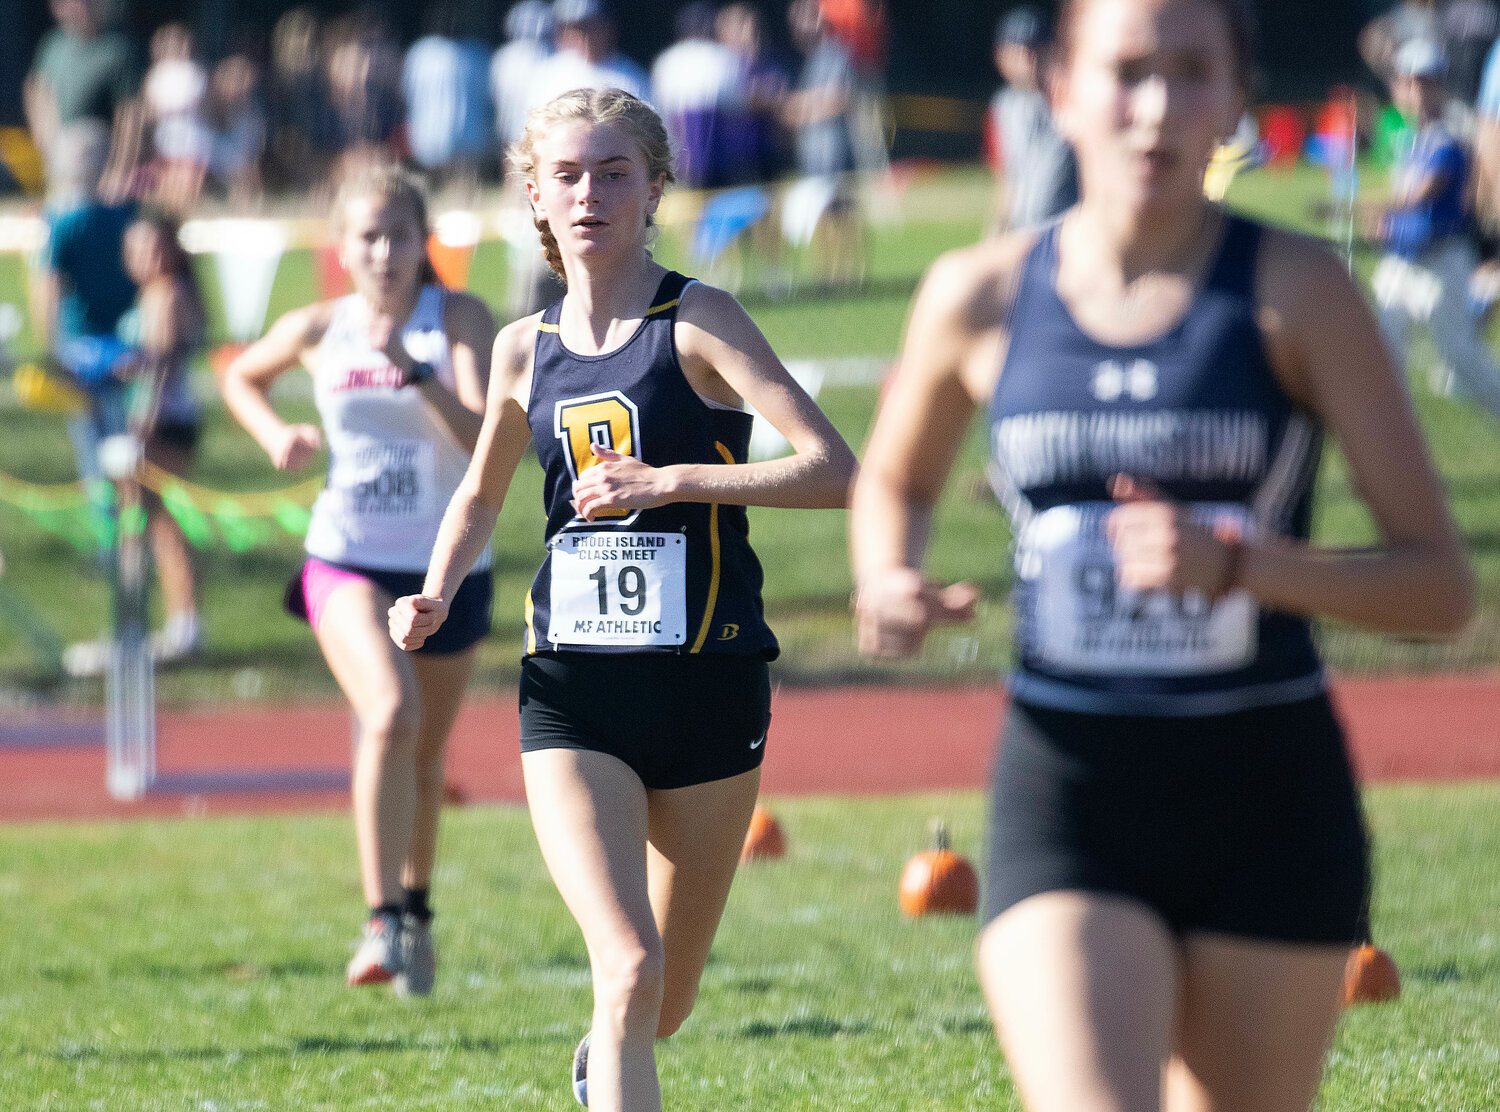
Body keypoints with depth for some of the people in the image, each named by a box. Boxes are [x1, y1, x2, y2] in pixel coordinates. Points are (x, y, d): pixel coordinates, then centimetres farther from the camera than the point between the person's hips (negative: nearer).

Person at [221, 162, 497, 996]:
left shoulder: (462, 319, -8)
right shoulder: (317, 331, -2)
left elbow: (487, 440, -21)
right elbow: (242, 377, 20)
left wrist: (414, 368, -32)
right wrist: (275, 433, 1)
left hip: (450, 568, 1)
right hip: (348, 560, -1)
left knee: (426, 755, 16)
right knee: (390, 715, -27)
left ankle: (416, 906, 42)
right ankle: (383, 925, -24)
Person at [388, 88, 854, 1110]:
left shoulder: (697, 325, -6)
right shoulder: (528, 351, 7)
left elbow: (834, 470, -17)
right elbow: (482, 495, 26)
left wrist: (674, 480, -22)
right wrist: (436, 597, 8)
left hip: (707, 681, -2)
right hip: (574, 690, 2)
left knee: (664, 1005, 13)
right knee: (628, 971, -19)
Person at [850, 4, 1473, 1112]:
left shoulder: (1298, 294, -5)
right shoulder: (982, 298, 1)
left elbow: (1441, 586, -7)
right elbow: (896, 479, 23)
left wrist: (1236, 564, -22)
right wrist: (887, 582, 0)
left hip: (1271, 809, 0)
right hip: (1067, 800, 0)